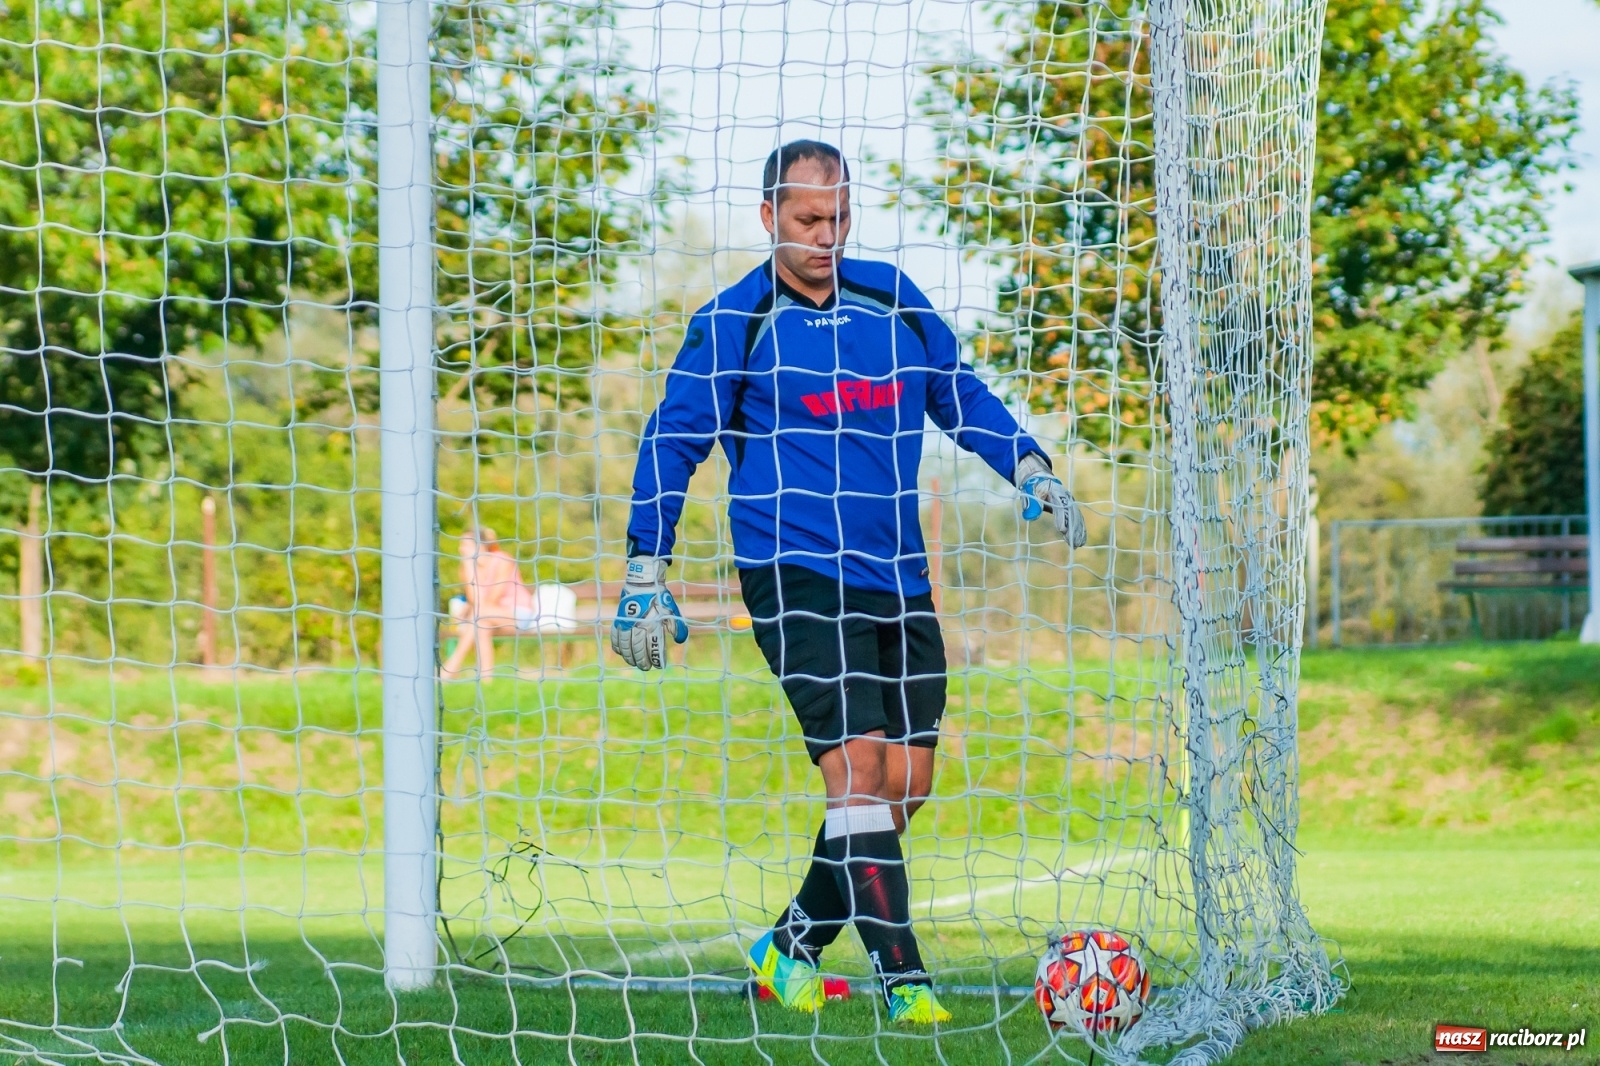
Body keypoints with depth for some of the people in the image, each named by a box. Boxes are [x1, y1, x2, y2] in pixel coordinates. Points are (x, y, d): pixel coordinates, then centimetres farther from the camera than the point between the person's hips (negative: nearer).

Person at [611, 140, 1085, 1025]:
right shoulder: (734, 322, -2)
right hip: (795, 578, -6)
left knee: (903, 783, 3)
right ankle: (904, 982, -17)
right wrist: (645, 577, -2)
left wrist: (1029, 469, 9)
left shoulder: (892, 297, 11)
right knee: (858, 767, -17)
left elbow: (962, 396, 22)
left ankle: (788, 950, 20)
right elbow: (671, 444, 1)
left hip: (899, 583, 6)